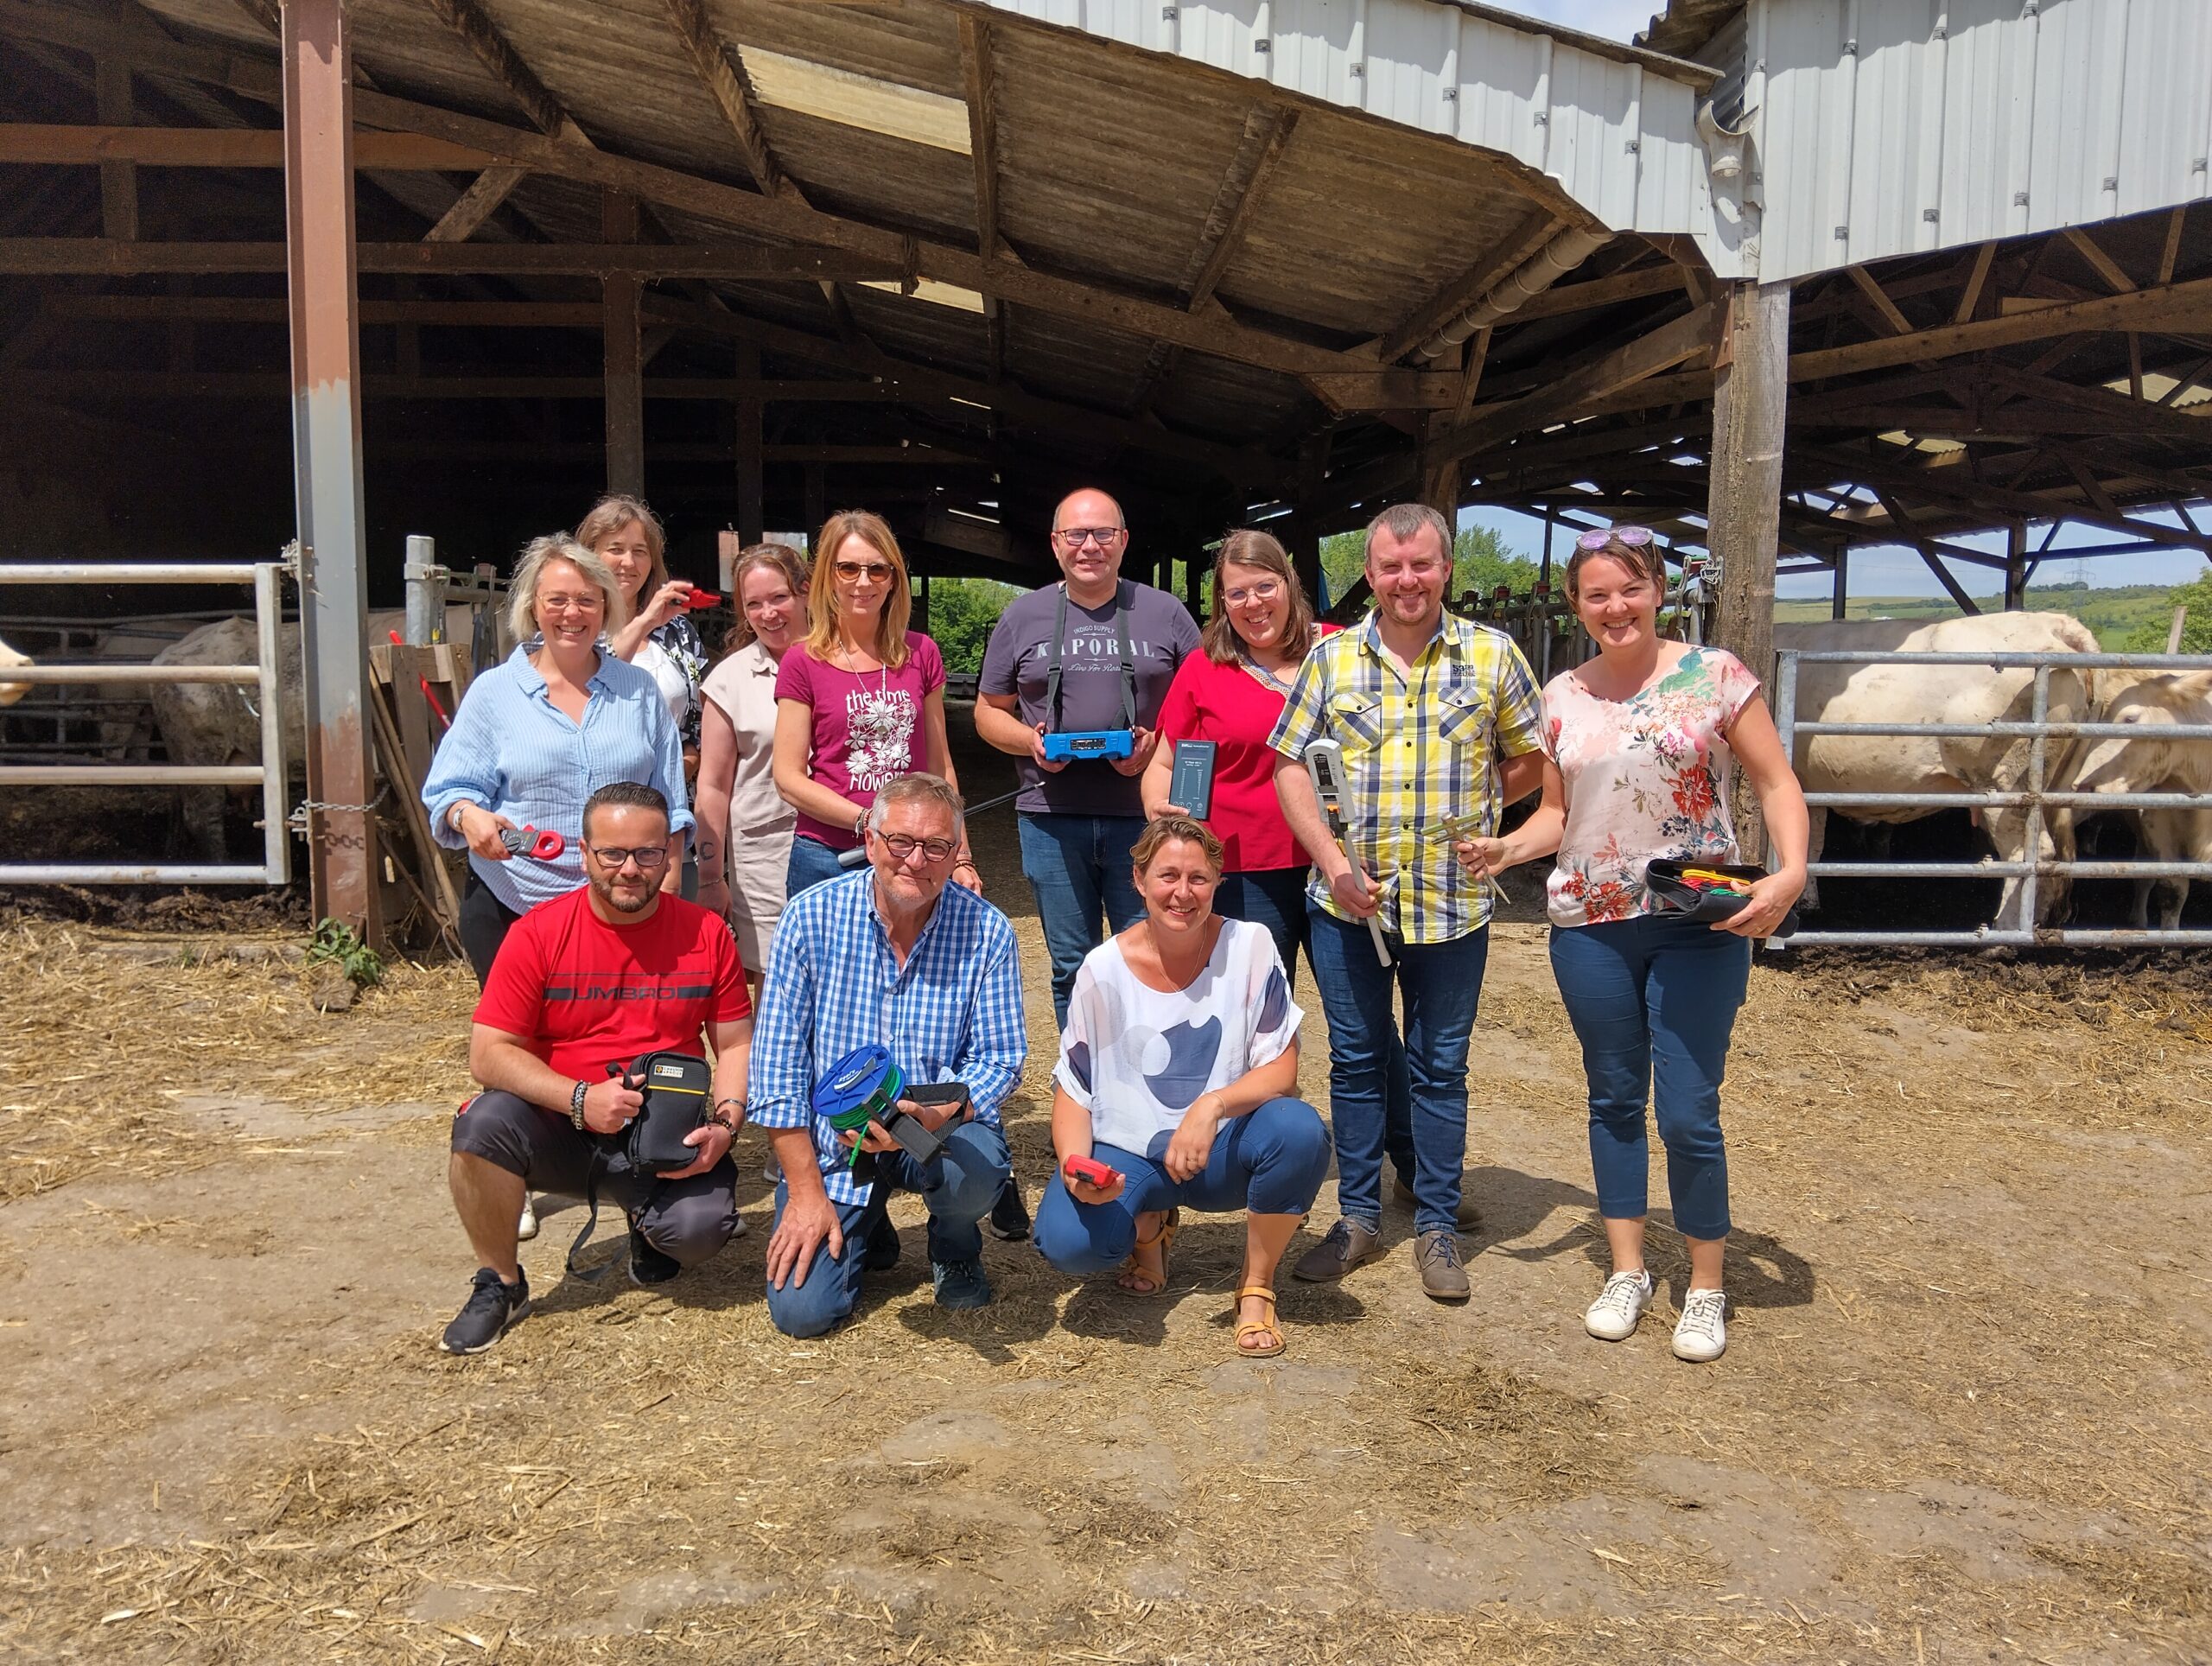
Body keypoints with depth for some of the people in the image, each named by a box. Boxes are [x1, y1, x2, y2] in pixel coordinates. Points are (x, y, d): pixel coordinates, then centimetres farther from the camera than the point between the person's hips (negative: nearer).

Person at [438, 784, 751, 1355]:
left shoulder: (705, 933, 0)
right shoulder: (539, 932, -6)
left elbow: (736, 1044, 6)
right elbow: (489, 1053, -8)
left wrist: (725, 1122, -13)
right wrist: (580, 1100, -22)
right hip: (559, 1130, 0)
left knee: (702, 1225, -27)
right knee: (484, 1122, -31)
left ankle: (649, 1224, 16)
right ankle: (500, 1284, -4)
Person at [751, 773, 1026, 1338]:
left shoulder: (986, 931, -10)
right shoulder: (811, 917, -10)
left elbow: (1000, 1060, -7)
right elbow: (779, 1061, -9)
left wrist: (937, 1114, -29)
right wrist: (805, 1189, -11)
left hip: (942, 1130, 0)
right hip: (832, 1143, 1)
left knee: (975, 1169, -35)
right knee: (800, 1310, -12)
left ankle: (956, 1248, 4)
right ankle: (867, 1228, 24)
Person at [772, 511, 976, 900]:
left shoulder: (921, 655, 7)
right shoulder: (803, 663, -2)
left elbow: (939, 765, 12)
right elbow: (789, 779, -5)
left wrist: (960, 857, 9)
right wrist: (870, 822, -16)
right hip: (827, 860, -2)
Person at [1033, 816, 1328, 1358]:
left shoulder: (1249, 946, -10)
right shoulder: (1104, 968, -8)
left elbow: (1282, 1068, -13)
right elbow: (1072, 1089, -3)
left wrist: (1213, 1105, -32)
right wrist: (1075, 1165, -23)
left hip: (1222, 1150, 0)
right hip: (1129, 1151, 0)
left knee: (1300, 1130, -33)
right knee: (1068, 1242, -29)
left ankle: (1257, 1286, -6)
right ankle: (1148, 1223, 10)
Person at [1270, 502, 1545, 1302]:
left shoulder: (1492, 654, 2)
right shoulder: (1330, 657, 4)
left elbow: (1529, 761, 9)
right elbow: (1290, 763, 2)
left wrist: (1464, 812, -2)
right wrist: (1333, 860, -10)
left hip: (1453, 900, -1)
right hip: (1347, 901, 1)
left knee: (1441, 1067, 8)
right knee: (1355, 1061, 11)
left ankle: (1437, 1227, 21)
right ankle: (1358, 1217, 25)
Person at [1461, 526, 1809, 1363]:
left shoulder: (1714, 674, -4)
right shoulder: (1562, 696, 7)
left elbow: (1777, 783, -3)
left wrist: (1791, 871, -19)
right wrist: (1506, 848, -7)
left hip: (1698, 924, -3)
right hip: (1590, 924, 4)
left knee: (1688, 1112, -2)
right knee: (1614, 1099, 13)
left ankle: (1706, 1287, 18)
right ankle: (1626, 1270, 27)